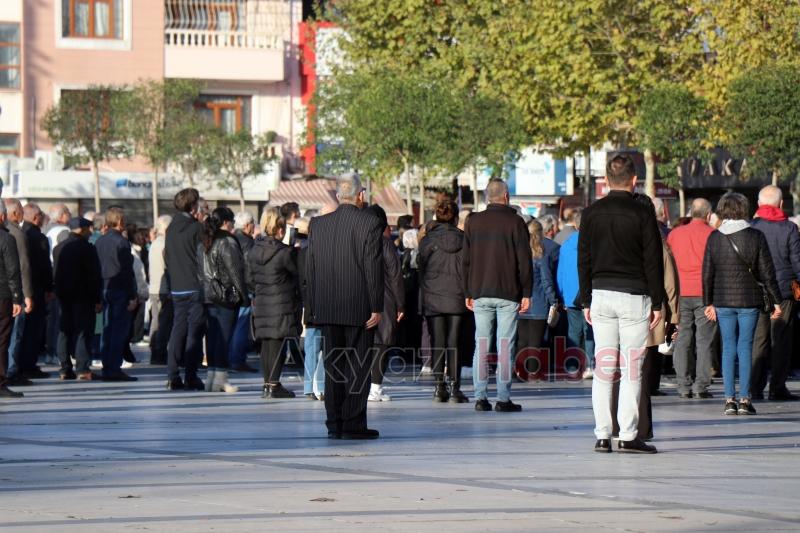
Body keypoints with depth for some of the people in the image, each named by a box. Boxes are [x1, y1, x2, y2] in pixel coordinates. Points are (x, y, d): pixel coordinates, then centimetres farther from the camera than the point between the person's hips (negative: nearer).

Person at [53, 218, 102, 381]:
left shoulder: (58, 248, 10)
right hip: (84, 296, -7)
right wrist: (98, 300, -11)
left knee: (65, 331, 10)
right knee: (83, 332, -7)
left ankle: (65, 369, 10)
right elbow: (94, 276, -13)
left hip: (63, 295, 7)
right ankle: (83, 369, -12)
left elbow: (56, 273, 14)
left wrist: (59, 293, 18)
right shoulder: (87, 248, -12)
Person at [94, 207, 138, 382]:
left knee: (107, 329, 10)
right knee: (120, 330, -5)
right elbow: (127, 271, -15)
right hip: (120, 290, -7)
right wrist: (133, 295, -12)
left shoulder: (99, 242, 9)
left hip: (104, 289, 7)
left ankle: (107, 368, 11)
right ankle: (114, 369, -8)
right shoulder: (121, 242, -13)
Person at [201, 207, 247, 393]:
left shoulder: (206, 242, 12)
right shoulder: (227, 242, -11)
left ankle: (213, 378, 13)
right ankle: (219, 379, -7)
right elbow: (235, 272, -12)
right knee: (223, 337, -5)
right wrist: (244, 296, -7)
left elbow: (202, 270, 13)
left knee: (212, 336, 10)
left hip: (208, 295, 7)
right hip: (225, 297, -7)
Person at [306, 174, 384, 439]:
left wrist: (314, 307, 13)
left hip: (327, 308, 4)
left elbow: (310, 268, 8)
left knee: (333, 366, 9)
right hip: (359, 307, -4)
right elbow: (374, 268, -11)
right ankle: (353, 424, -3)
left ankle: (335, 424, 9)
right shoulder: (370, 223, -8)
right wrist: (376, 307, -8)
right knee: (358, 367, 0)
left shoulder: (317, 224, 5)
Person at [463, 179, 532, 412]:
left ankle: (480, 397, 2)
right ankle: (503, 399, -4)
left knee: (481, 345, 6)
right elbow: (524, 261, -5)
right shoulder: (514, 222, -4)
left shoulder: (473, 222, 6)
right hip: (508, 294, -3)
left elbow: (466, 260, 9)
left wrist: (468, 293, 14)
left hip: (480, 294, 3)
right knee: (505, 345, -1)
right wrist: (526, 294, 0)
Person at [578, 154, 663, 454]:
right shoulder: (642, 215, -7)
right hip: (634, 296, -4)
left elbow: (583, 259, 8)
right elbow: (653, 261, -5)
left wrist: (586, 301, 14)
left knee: (603, 368, 6)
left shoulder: (592, 213, 5)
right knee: (631, 369, -2)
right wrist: (657, 303, 0)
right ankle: (628, 437, -4)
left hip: (601, 295, 4)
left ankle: (602, 436, 3)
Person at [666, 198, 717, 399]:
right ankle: (700, 386, -4)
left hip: (682, 293, 3)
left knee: (683, 339, 7)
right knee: (704, 340, 0)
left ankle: (683, 385, 5)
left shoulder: (675, 234, 8)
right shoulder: (711, 234, -4)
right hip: (705, 293, -3)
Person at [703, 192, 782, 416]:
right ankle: (744, 399, 0)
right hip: (749, 300, -1)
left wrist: (708, 303, 11)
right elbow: (767, 272, -2)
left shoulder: (714, 238, 0)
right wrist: (776, 302, 4)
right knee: (745, 347, 3)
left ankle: (729, 399, 2)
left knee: (728, 348, 6)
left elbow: (707, 273, 3)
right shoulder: (756, 237, -4)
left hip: (723, 300, 1)